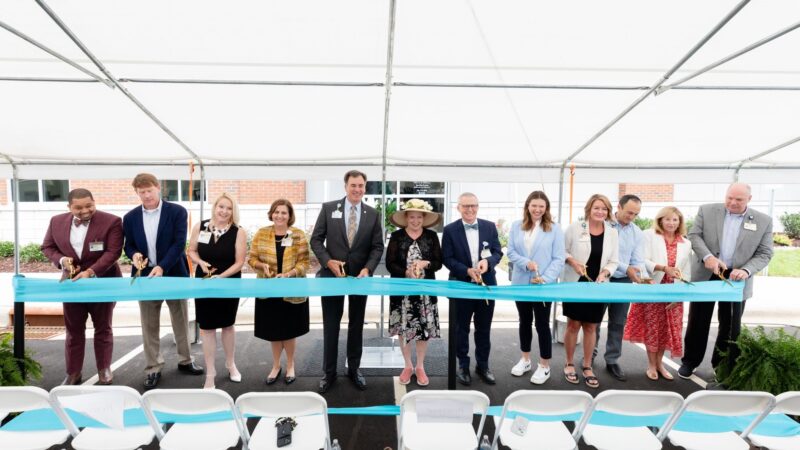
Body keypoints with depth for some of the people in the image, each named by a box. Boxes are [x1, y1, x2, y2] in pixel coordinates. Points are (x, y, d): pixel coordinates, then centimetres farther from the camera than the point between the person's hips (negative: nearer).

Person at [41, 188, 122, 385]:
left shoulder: (111, 221, -13)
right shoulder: (57, 221, 0)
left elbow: (113, 252, -17)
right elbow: (47, 247, 9)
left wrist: (90, 271, -26)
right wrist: (61, 259, -12)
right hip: (72, 282, 3)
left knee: (103, 328, 9)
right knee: (73, 330, 11)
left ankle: (104, 369, 22)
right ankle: (73, 373, 23)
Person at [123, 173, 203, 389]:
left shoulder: (177, 211, -6)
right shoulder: (130, 217, 4)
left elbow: (179, 243, -13)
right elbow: (129, 245, 10)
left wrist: (162, 267, -23)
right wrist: (134, 255, -14)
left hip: (173, 275, -2)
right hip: (145, 276, 2)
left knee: (181, 322, 10)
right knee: (149, 326, 8)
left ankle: (185, 361, 27)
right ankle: (153, 369, 21)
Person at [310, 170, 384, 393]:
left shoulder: (373, 214, 1)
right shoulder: (329, 208, -2)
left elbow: (377, 247, 0)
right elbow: (316, 239, -2)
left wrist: (367, 269, -16)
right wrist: (328, 261, -16)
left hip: (360, 276, 2)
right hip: (332, 275, -1)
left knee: (356, 325, 13)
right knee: (331, 325, 8)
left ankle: (354, 369, 29)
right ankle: (329, 372, 22)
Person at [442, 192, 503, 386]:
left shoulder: (490, 227, 3)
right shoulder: (450, 230, -5)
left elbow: (498, 252, 3)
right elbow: (447, 259, -8)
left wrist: (487, 261, -19)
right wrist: (468, 270, -21)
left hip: (486, 284, 2)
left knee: (484, 328, 14)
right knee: (462, 328, 11)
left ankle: (483, 365, 30)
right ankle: (463, 366, 26)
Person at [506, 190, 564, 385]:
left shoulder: (554, 228, -4)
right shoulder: (516, 226, 3)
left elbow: (558, 259, -7)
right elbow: (511, 252, 1)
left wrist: (545, 278, -18)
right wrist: (526, 263, -17)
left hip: (544, 284, -3)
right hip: (521, 283, 3)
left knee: (542, 324, 4)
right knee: (525, 321, 17)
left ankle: (544, 365, 20)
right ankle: (525, 359, 33)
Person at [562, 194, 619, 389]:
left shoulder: (612, 233, 2)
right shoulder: (575, 227, -6)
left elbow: (614, 261, 4)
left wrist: (604, 274, -14)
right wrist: (573, 261, -18)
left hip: (598, 287, 3)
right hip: (575, 284, -2)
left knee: (591, 327, 11)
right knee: (573, 325, 5)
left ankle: (587, 366, 25)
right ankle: (569, 364, 21)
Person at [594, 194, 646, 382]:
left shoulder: (638, 233, 3)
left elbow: (638, 261, -1)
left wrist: (643, 277, -21)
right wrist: (626, 268, -26)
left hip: (623, 282, 3)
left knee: (618, 323, 9)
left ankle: (612, 361, 22)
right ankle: (590, 353, 29)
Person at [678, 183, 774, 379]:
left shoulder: (763, 221, 1)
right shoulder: (707, 210, -1)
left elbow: (765, 253, 0)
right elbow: (694, 235, -4)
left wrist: (746, 270, -17)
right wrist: (707, 256, -21)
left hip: (735, 279, 1)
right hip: (705, 275, -1)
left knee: (731, 326, 11)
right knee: (698, 321, 8)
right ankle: (690, 361, 22)